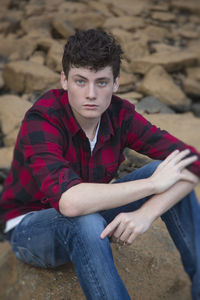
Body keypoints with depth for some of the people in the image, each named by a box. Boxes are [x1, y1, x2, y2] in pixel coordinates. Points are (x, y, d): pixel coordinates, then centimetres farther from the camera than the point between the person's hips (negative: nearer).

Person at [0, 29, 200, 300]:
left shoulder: (119, 114, -14)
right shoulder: (41, 121, -29)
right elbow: (70, 201, -45)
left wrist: (146, 213, -37)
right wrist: (153, 183, -36)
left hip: (90, 214, 5)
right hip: (31, 228, -4)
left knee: (171, 171, -16)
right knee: (86, 221, -42)